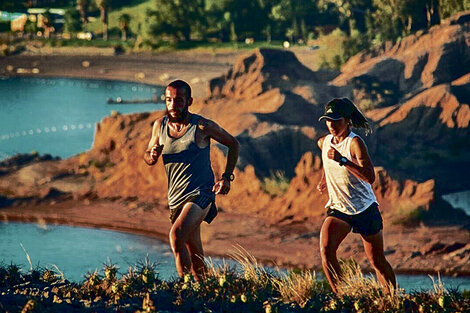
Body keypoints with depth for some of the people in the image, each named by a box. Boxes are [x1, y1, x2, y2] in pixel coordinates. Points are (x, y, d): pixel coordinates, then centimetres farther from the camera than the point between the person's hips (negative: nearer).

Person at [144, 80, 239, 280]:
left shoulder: (202, 126, -9)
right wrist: (152, 156, -10)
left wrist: (227, 177, -3)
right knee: (194, 254, 11)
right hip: (176, 197, 5)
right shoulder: (160, 125, 4)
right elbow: (147, 157, 15)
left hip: (201, 194, -5)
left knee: (176, 235, -28)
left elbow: (233, 144, 5)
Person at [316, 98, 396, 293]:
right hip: (338, 209, 4)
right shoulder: (324, 142, 0)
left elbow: (370, 177, -31)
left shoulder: (355, 143, -19)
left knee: (377, 262, 5)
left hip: (365, 209, -4)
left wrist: (342, 160, -36)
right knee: (326, 250, -22)